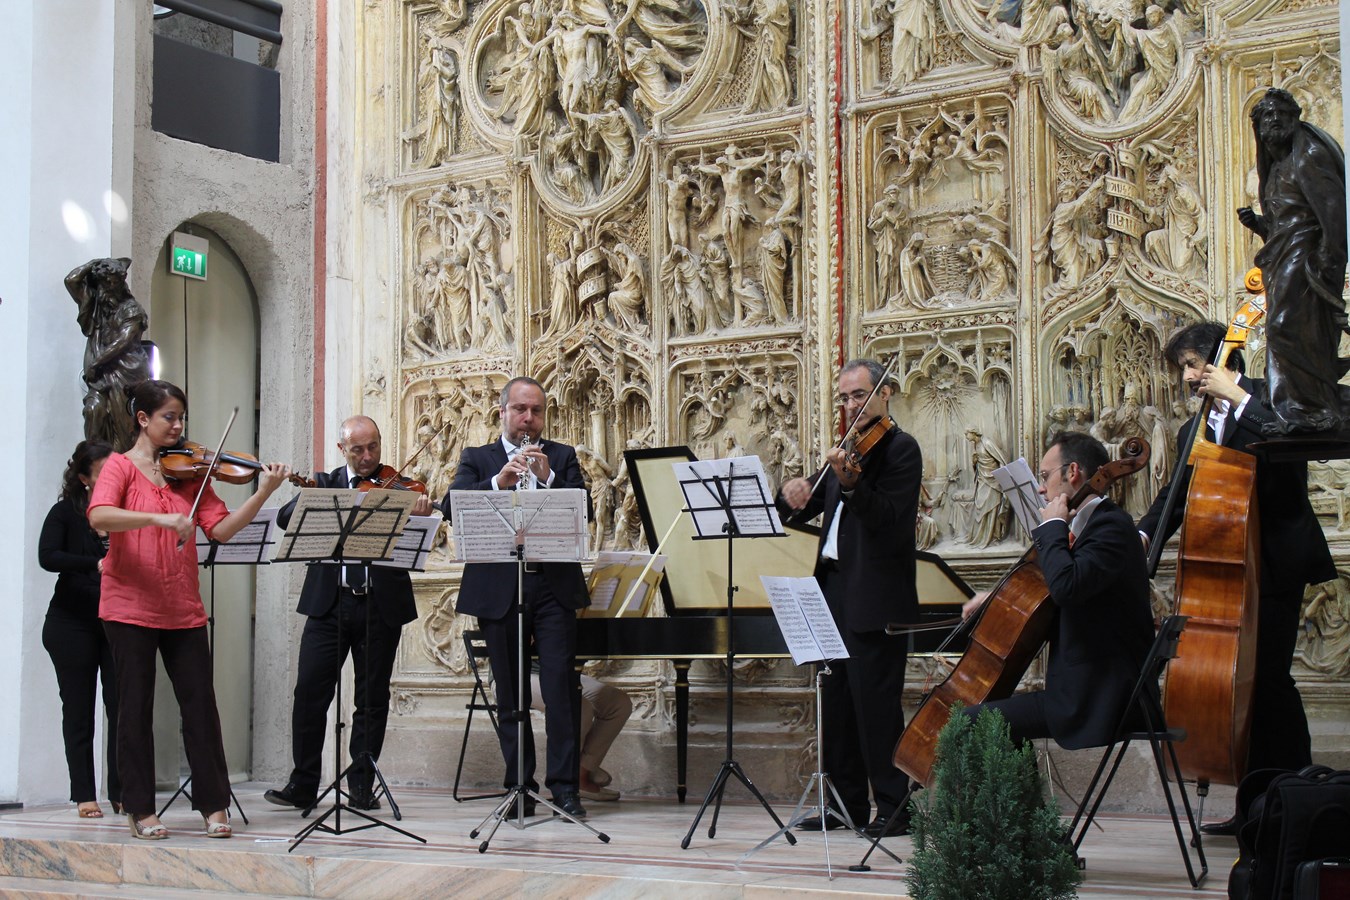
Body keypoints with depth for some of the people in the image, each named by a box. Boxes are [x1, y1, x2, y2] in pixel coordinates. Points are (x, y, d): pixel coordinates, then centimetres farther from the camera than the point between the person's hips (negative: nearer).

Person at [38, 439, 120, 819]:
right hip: (73, 624, -1)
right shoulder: (66, 512, -1)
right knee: (79, 709, 4)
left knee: (121, 705, -3)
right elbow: (47, 557, -16)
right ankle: (84, 795, 10)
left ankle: (120, 792, 4)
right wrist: (96, 564, -30)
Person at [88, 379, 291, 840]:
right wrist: (160, 518, -34)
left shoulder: (188, 471, 10)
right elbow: (99, 515, -22)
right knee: (136, 707, 3)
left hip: (183, 609, 4)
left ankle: (213, 804, 9)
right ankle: (140, 809, 11)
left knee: (200, 705, 2)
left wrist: (263, 494, -10)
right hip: (131, 607, -4)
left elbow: (220, 528, 1)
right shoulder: (120, 466, -2)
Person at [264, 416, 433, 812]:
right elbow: (286, 518, -3)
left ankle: (362, 785, 14)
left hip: (381, 605, -1)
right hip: (329, 602, 1)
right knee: (310, 692, -3)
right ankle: (302, 785, 6)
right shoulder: (325, 483, 11)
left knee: (373, 698, 4)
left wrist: (420, 518, -26)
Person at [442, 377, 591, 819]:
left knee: (560, 686, -7)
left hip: (554, 585, 0)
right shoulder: (477, 459, 12)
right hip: (498, 588, 0)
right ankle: (520, 786, 10)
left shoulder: (562, 457, 14)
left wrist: (548, 477, -14)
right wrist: (499, 481, -20)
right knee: (510, 692, 4)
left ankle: (564, 784, -4)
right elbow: (450, 506, -6)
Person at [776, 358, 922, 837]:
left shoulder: (901, 449, -6)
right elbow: (807, 506, 16)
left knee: (875, 701, -7)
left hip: (874, 599, -8)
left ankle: (894, 806, 0)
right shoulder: (848, 449, 18)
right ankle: (848, 802, 18)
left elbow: (891, 520, -19)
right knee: (837, 699, 11)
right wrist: (792, 494, -7)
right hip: (836, 590, 8)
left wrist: (850, 484, -34)